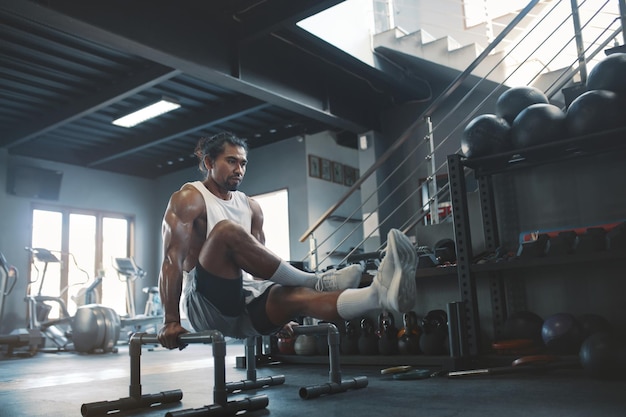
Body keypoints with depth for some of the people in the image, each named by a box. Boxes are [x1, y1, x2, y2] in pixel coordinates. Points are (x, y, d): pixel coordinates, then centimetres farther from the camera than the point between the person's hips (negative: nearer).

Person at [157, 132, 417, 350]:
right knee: (226, 230, -31)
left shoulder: (250, 207, 15)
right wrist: (171, 322, -19)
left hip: (244, 299, 5)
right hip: (205, 304, -5)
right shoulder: (188, 199, -2)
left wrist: (279, 314, 13)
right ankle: (318, 281, -30)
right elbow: (172, 260, -11)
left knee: (294, 295, -27)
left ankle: (380, 293, -52)